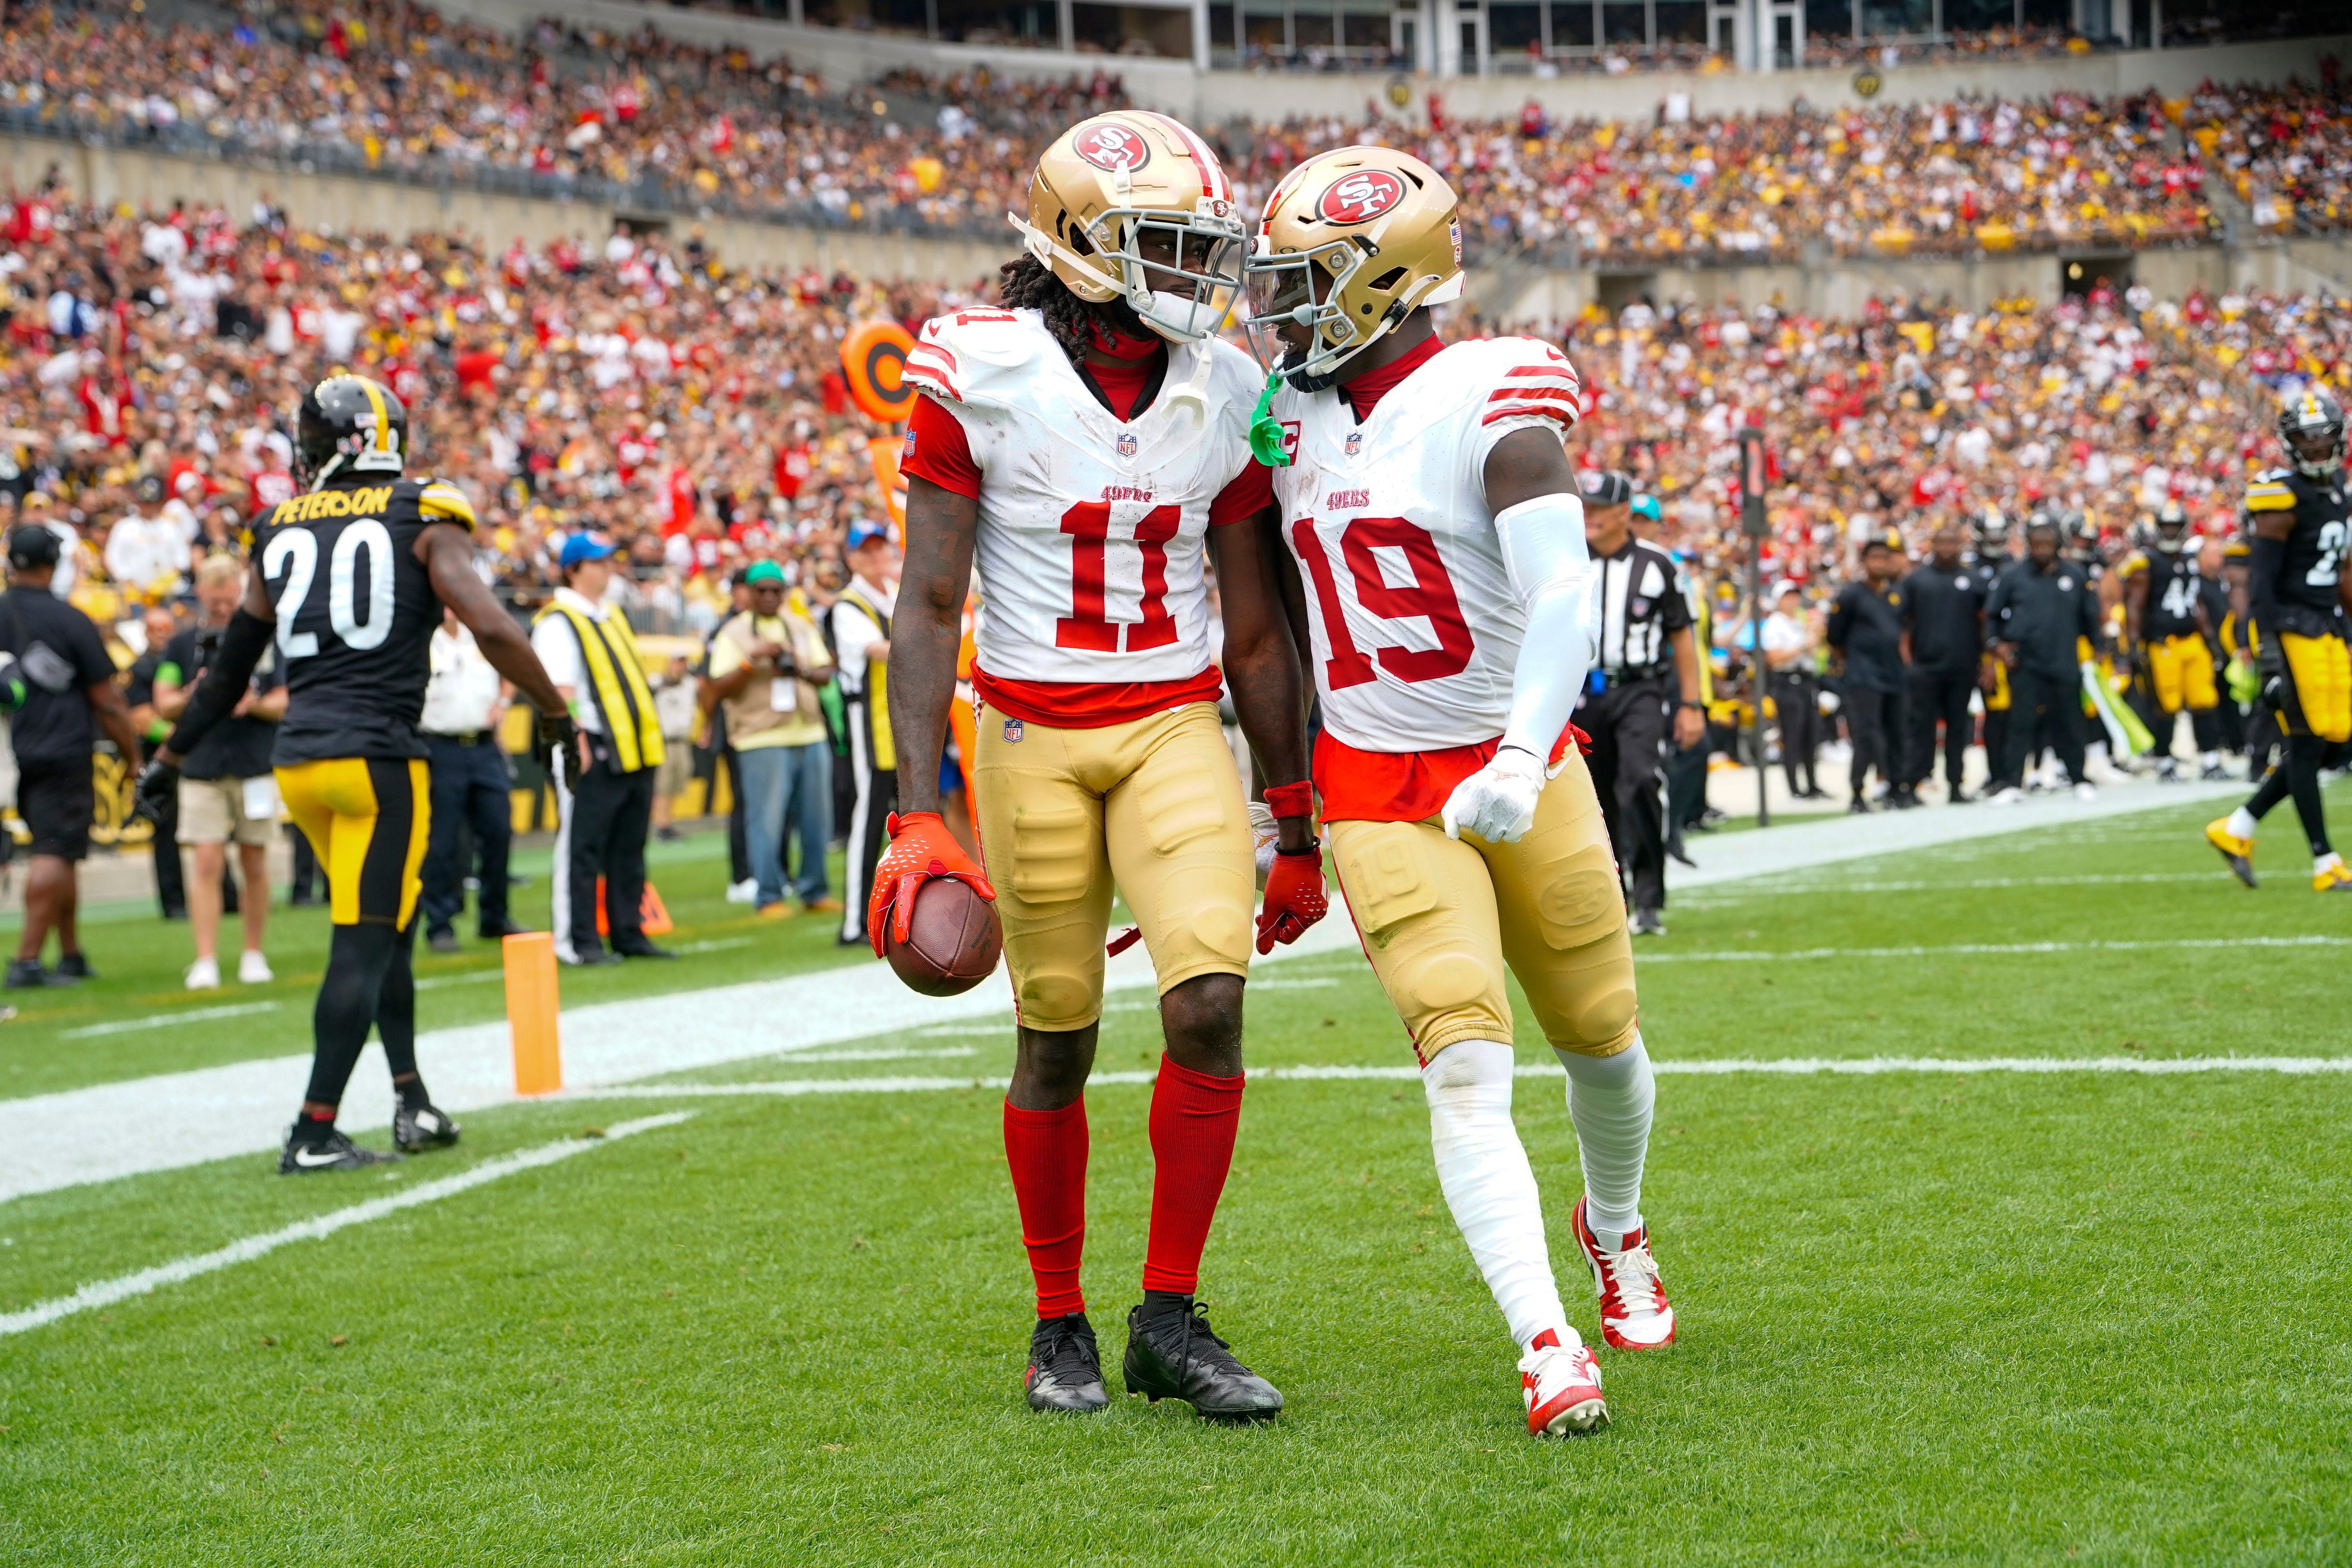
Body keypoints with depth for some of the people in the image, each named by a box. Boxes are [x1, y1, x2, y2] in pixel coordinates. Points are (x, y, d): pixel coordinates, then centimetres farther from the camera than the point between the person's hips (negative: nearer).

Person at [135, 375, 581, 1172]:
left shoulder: (280, 531, 11)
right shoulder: (422, 520, -2)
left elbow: (230, 665, 18)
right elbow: (492, 629, -12)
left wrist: (170, 759, 29)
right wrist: (556, 715, 0)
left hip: (300, 760, 5)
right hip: (378, 754, -5)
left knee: (387, 928, 20)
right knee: (365, 943, -2)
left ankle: (413, 1100, 19)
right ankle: (314, 1132, -6)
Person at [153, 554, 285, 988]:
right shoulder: (183, 645, 8)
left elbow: (286, 702, 5)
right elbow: (164, 705, 6)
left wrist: (255, 704, -16)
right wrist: (192, 697, -15)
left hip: (256, 768, 1)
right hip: (202, 769, -1)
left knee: (254, 865, 5)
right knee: (208, 864, -8)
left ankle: (254, 954, 17)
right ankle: (205, 962, -8)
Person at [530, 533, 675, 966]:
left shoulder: (613, 618, 21)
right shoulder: (558, 623, -8)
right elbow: (560, 689, -16)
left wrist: (650, 743, 21)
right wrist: (577, 743, -23)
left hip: (635, 751, 9)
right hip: (593, 752, -9)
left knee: (628, 850, 11)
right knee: (581, 848, -5)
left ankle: (629, 934, 16)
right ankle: (577, 941, -4)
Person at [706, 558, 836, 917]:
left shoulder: (801, 627, 15)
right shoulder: (734, 633, 0)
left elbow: (826, 674, 11)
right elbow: (719, 689, -7)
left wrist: (803, 671, -10)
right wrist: (752, 660, -18)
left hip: (810, 735, 5)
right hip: (762, 740, -5)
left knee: (816, 819, 6)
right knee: (767, 821, -6)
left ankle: (814, 891, 16)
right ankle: (769, 897, 1)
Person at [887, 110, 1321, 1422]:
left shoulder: (1222, 395, 2)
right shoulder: (980, 378, -8)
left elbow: (1255, 632, 9)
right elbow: (930, 607, -7)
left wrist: (1297, 825, 12)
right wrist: (917, 814, -14)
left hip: (1176, 727, 2)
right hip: (1033, 735, -2)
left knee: (1211, 1000, -15)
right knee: (1058, 1042, 3)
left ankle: (1171, 1320, -2)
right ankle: (1060, 1325, 22)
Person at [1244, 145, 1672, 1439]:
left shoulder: (1485, 401, -14)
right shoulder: (1292, 416, 6)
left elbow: (1566, 599, -25)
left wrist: (1522, 761, -37)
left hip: (1517, 768, -3)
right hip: (1378, 794, 3)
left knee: (1600, 1033, 12)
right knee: (1466, 1064, -14)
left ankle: (1614, 1228, 44)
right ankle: (1546, 1348, -20)